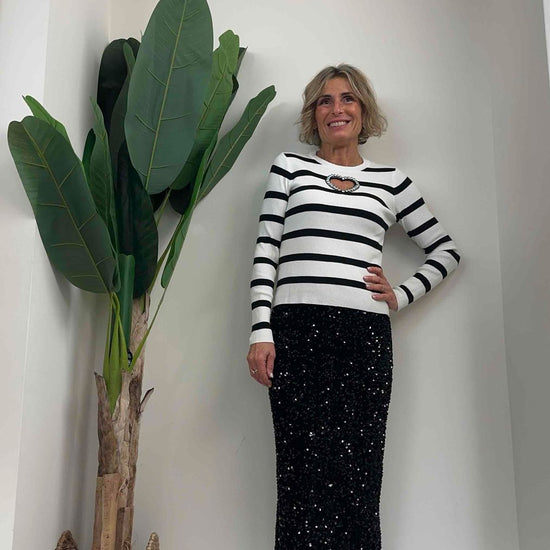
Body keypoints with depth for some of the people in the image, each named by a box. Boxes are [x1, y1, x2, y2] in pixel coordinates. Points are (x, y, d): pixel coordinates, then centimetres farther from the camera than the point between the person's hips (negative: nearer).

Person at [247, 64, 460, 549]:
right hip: (296, 332, -1)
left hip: (366, 335, 1)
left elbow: (446, 250, 21)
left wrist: (402, 295, 6)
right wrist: (261, 331, -3)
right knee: (305, 475, -3)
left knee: (357, 477, 1)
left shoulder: (392, 181, 16)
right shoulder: (289, 167, 14)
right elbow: (265, 251, 6)